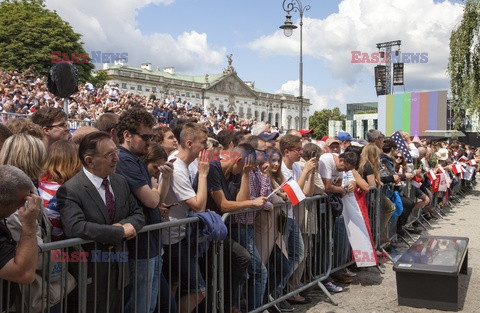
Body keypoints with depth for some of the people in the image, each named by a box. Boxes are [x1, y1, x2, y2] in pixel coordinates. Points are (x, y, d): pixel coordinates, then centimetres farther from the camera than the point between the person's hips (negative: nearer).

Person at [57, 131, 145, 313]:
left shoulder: (120, 182, 3)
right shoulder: (69, 191, -18)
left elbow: (138, 214, 6)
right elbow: (75, 227, -32)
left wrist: (123, 224, -17)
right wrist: (121, 231, -25)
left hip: (117, 267, 6)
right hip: (90, 273, -6)